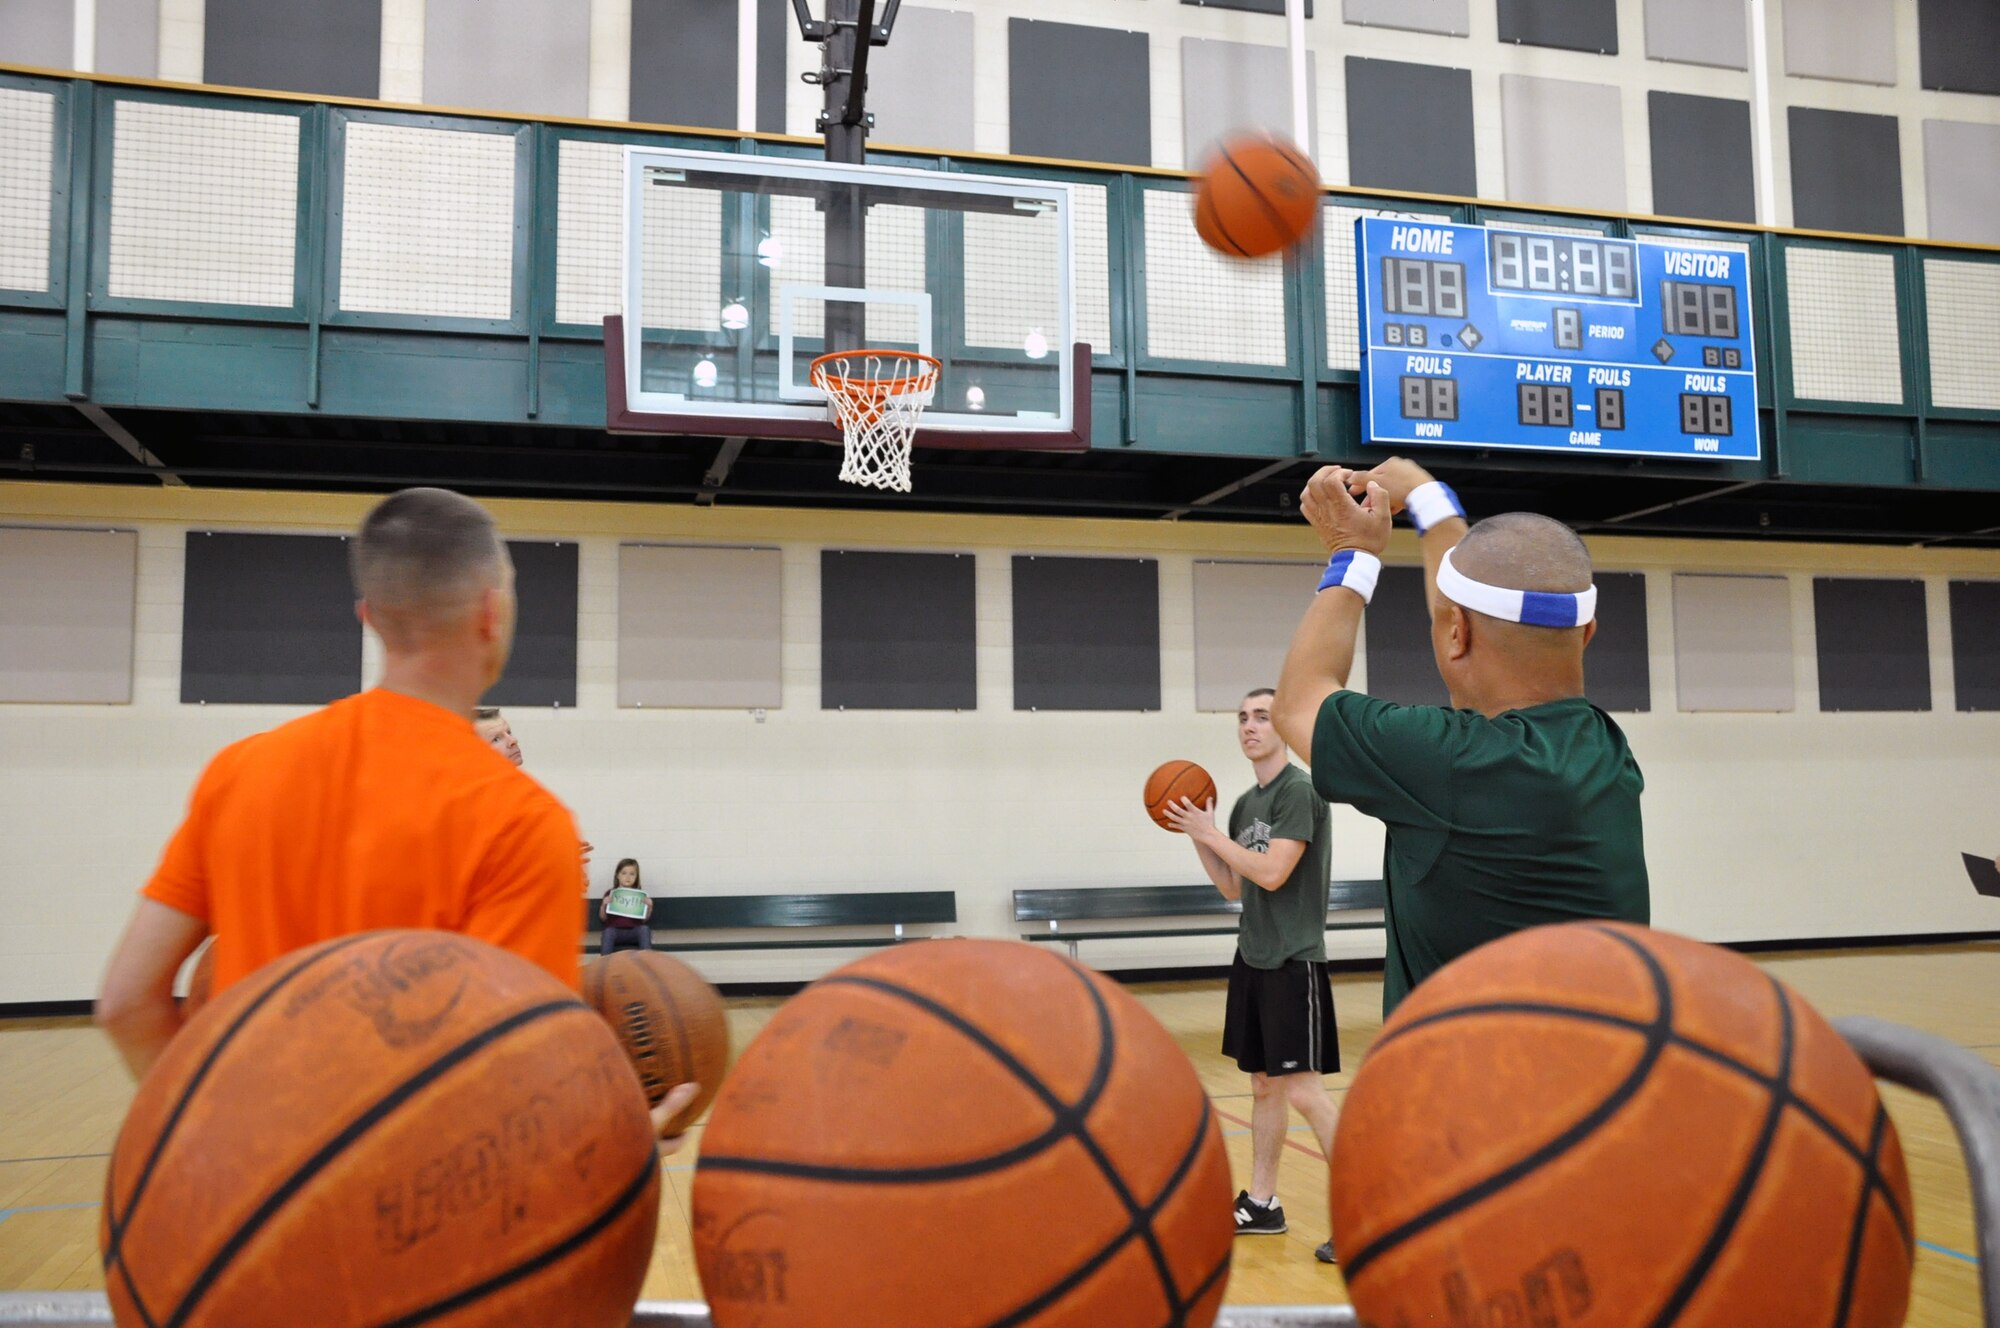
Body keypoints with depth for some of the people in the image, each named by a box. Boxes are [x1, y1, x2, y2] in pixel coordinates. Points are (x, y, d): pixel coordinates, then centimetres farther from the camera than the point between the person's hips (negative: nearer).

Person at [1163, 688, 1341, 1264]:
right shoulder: (1246, 803, 14)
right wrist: (1196, 835, 6)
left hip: (1293, 961, -8)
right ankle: (1261, 1204, 23)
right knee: (1263, 1084, 14)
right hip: (1252, 958, 9)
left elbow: (1272, 873, -20)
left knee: (1303, 1090, -10)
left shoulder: (1298, 790, -12)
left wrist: (1211, 832, -12)